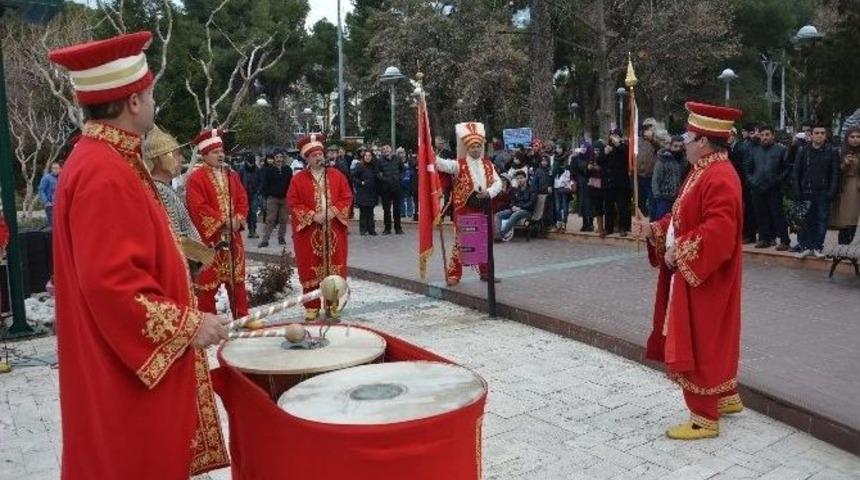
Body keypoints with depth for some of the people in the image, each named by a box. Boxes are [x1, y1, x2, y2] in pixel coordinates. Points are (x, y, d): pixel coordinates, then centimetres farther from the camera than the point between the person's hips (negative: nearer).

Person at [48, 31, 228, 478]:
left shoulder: (100, 159, 10)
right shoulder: (105, 173, -22)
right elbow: (110, 282, -27)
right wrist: (186, 324, -19)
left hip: (134, 358, 10)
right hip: (130, 367, -10)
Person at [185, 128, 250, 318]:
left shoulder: (232, 175, 12)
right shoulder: (195, 179, -8)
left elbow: (242, 200, 11)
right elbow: (198, 208, -16)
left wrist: (237, 220, -6)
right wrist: (223, 220, -17)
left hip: (233, 236, 6)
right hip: (209, 237, -6)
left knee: (237, 279, 12)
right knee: (208, 282, -1)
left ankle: (242, 318, 22)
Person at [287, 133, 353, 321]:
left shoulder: (337, 175, 6)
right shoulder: (298, 179, 0)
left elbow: (346, 197, 4)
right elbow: (293, 203, -4)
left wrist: (334, 211, -12)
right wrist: (312, 216, -14)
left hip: (334, 230, 2)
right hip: (308, 231, -2)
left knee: (334, 267, 4)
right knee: (311, 269, 1)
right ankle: (312, 306, 11)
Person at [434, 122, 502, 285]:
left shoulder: (488, 164, 10)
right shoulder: (459, 164, -5)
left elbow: (498, 183, 7)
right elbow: (444, 165, -24)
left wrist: (488, 193, -13)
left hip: (483, 208, 5)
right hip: (464, 208, -4)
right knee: (460, 241, -2)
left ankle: (485, 272, 25)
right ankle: (453, 274, 5)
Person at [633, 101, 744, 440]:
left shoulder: (720, 178, -23)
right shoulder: (703, 171, 11)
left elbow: (718, 232, -31)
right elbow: (685, 218, 17)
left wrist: (678, 252, -23)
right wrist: (653, 230, 3)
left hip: (705, 277, -11)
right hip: (690, 272, 11)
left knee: (699, 344, -2)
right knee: (710, 340, 21)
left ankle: (704, 418, 10)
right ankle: (727, 397, 37)